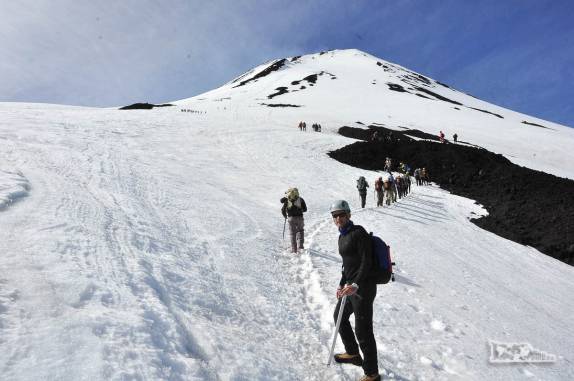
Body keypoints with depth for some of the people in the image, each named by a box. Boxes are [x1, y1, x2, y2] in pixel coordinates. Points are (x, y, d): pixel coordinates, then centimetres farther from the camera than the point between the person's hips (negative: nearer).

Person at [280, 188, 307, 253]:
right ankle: (300, 245, 9)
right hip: (299, 218, 0)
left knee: (293, 234, 10)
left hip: (291, 218, 0)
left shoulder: (287, 200, 0)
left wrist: (285, 216, 19)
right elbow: (305, 209, 3)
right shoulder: (300, 199, 1)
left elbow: (283, 210, 1)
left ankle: (294, 249, 8)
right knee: (300, 231, 22)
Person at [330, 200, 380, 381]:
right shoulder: (342, 236, 13)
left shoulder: (359, 233, -15)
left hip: (363, 287, -10)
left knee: (363, 330, -4)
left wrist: (355, 285, -29)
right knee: (339, 316, 25)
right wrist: (342, 284, 20)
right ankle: (353, 354, 43)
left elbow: (366, 262, -20)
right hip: (350, 286, 10)